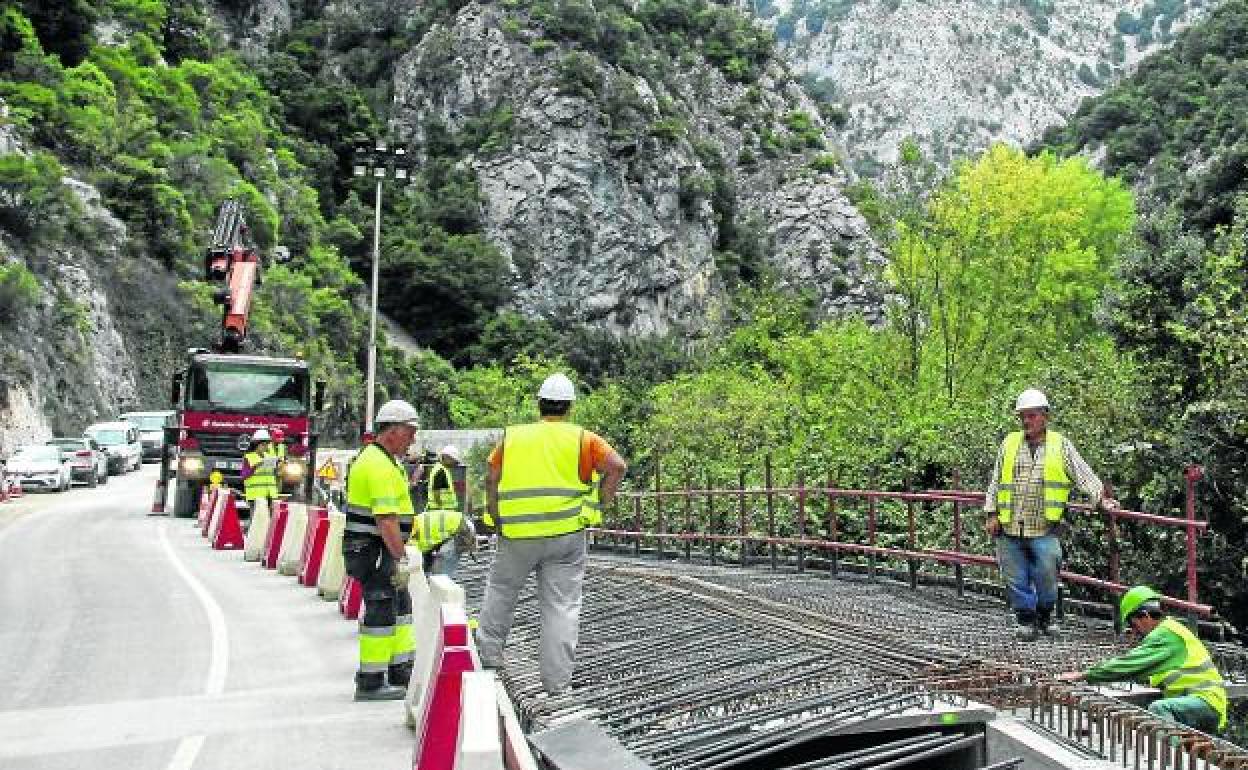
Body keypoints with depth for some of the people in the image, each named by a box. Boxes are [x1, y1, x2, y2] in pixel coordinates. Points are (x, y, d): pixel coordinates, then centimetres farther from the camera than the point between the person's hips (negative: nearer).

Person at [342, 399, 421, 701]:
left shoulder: (374, 457, 15)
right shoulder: (381, 466, -20)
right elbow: (386, 519, -26)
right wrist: (401, 558, -25)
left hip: (378, 550, 11)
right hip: (374, 550, -11)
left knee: (400, 607, 16)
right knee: (381, 612, -4)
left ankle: (401, 672, 24)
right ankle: (371, 682, 5)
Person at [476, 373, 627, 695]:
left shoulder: (512, 436, 9)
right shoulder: (582, 438, 4)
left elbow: (491, 478, 4)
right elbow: (617, 466, -9)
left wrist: (497, 517, 10)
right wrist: (600, 503, 1)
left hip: (517, 535, 1)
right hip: (566, 535, -1)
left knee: (500, 590, 24)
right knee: (562, 606, 6)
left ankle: (489, 655, 34)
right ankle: (556, 683, 10)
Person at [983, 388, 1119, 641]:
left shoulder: (1061, 445, 7)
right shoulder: (1009, 444, 12)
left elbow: (1083, 475, 5)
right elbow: (995, 482, 14)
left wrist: (1101, 497, -9)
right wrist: (992, 514, 8)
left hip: (1044, 528, -2)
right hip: (1009, 528, 2)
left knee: (1047, 572, -7)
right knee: (1015, 577, 4)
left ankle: (1045, 616, 16)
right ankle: (1026, 620, 19)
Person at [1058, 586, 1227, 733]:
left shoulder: (1166, 634, -13)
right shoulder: (1169, 631, 20)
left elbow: (1131, 663, -19)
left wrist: (1084, 676, -16)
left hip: (1206, 702, -11)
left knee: (1158, 708, -31)